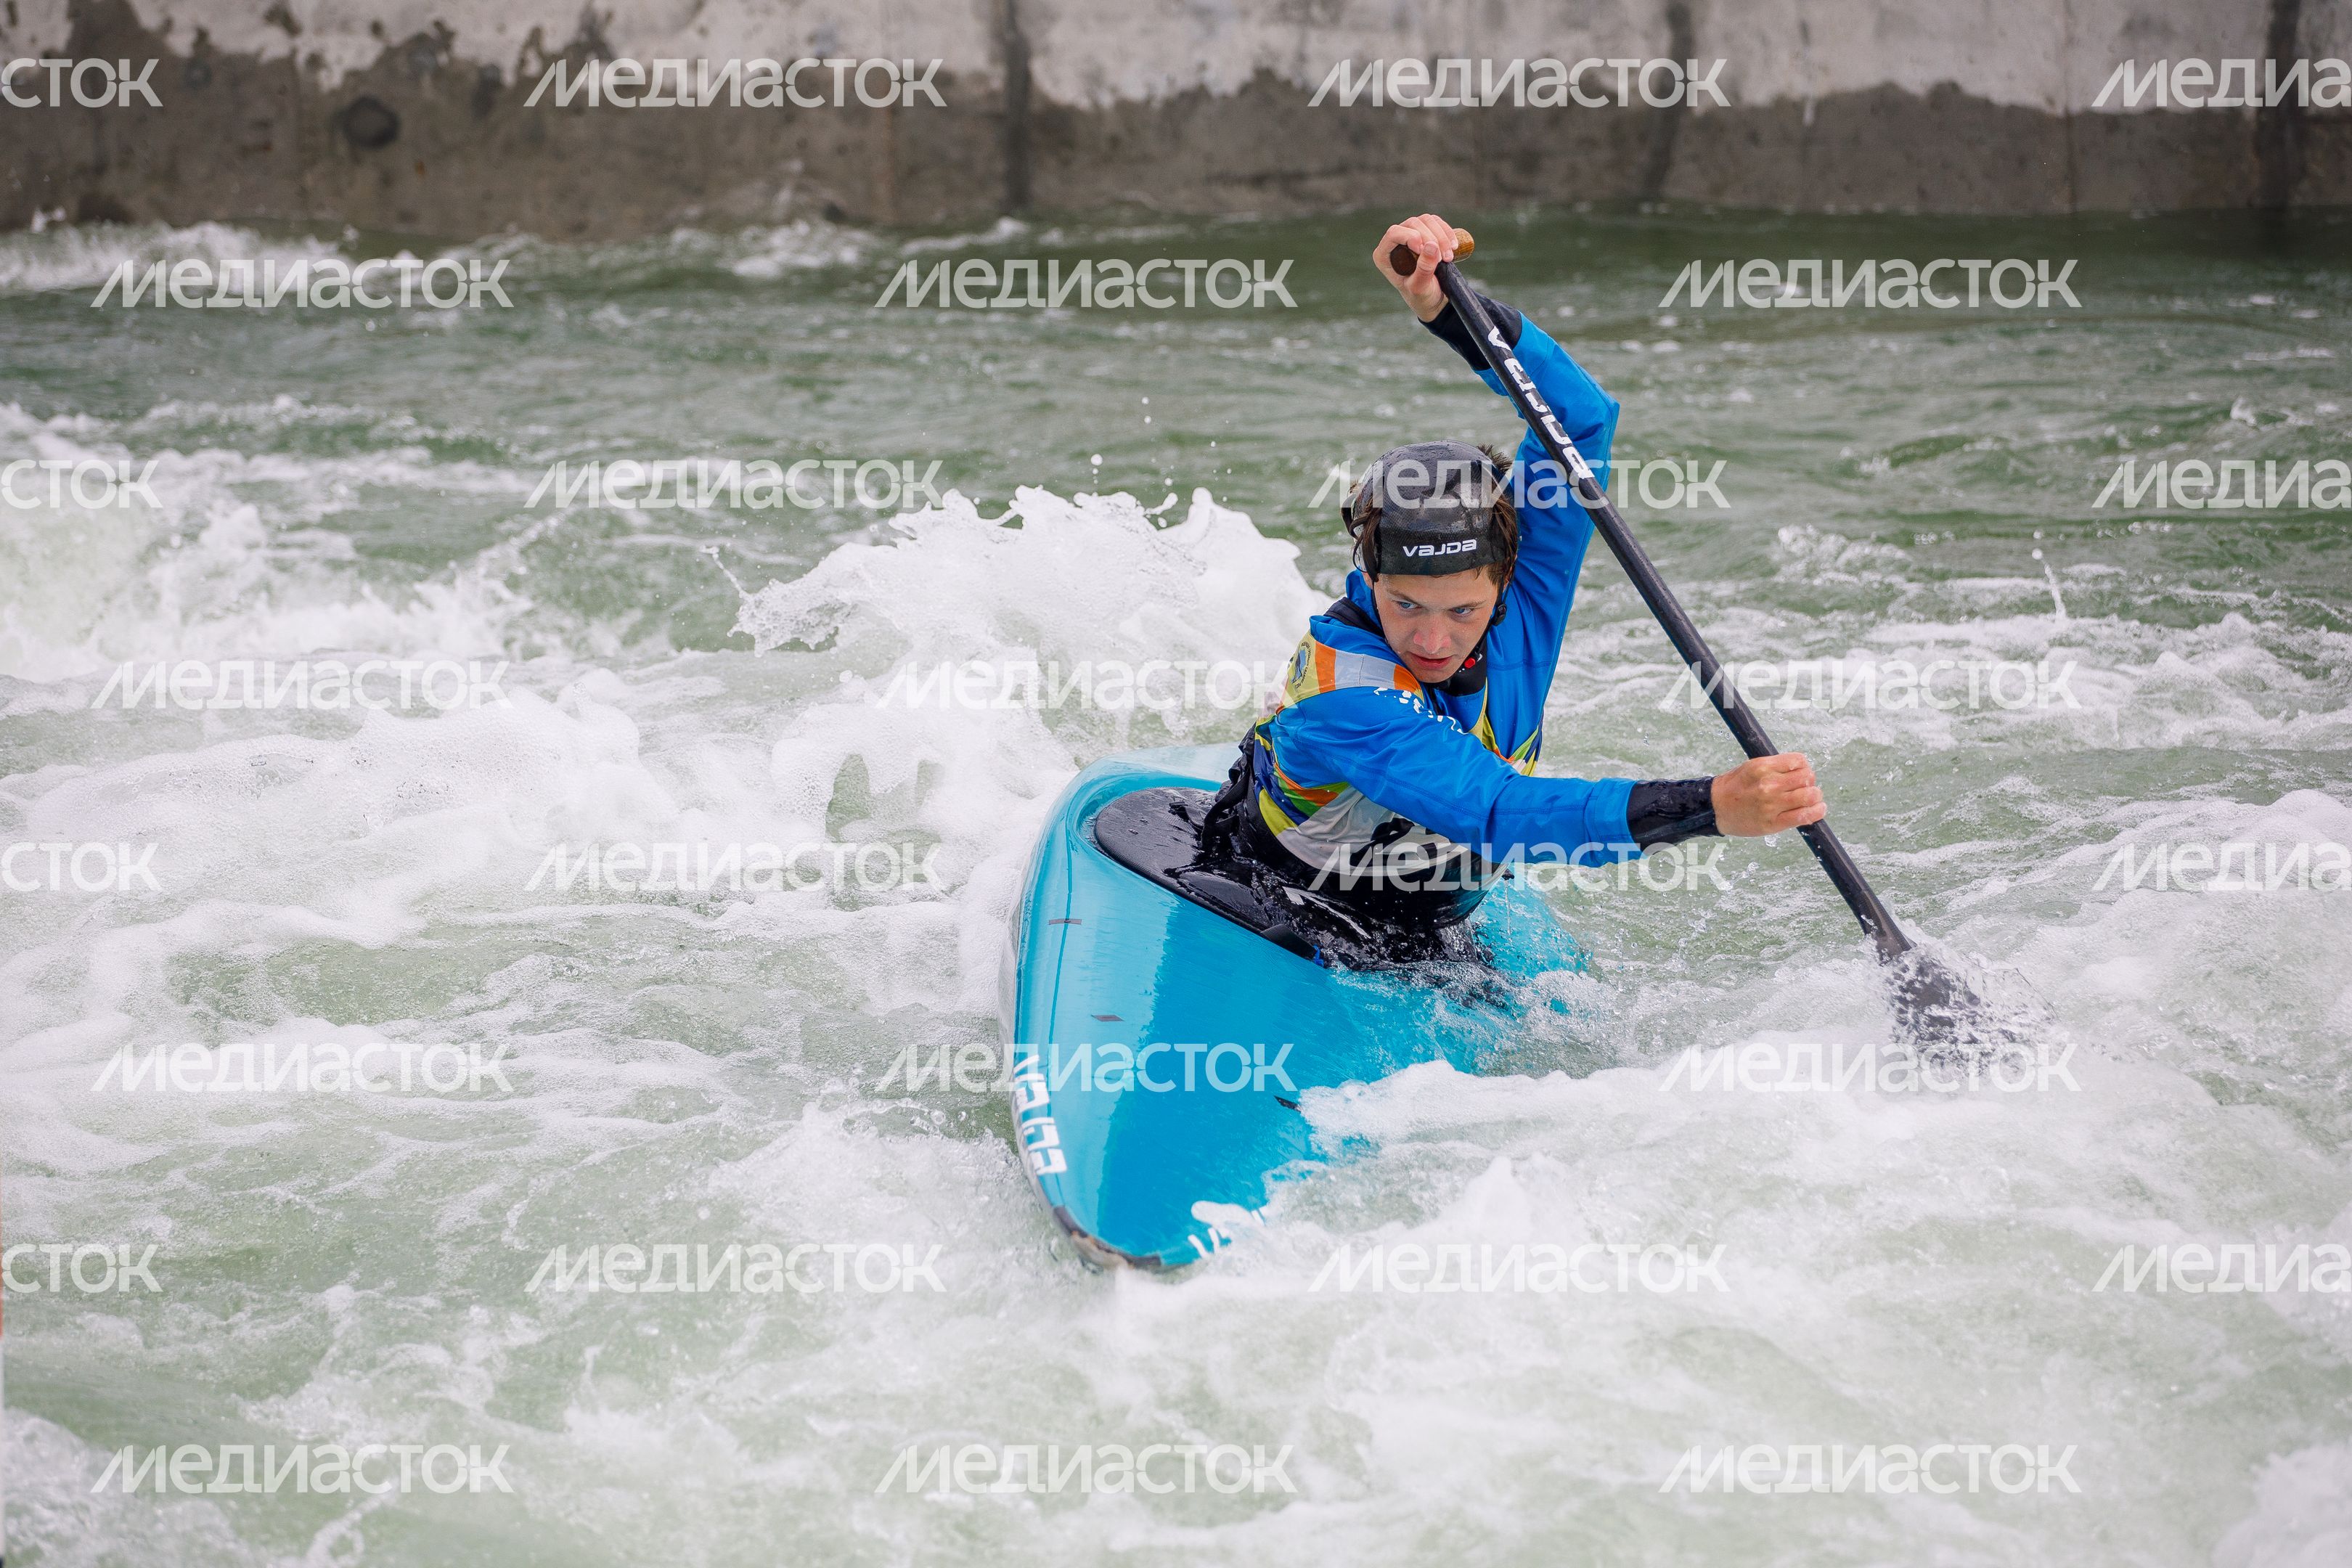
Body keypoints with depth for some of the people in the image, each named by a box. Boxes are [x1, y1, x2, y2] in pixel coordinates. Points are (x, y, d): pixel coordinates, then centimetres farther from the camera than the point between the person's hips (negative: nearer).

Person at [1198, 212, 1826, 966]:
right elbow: (1499, 812, -42)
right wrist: (1712, 806, -51)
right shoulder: (1340, 690, -31)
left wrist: (1445, 308, -35)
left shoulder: (1519, 602, -13)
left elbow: (1582, 416, -18)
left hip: (1431, 944, 6)